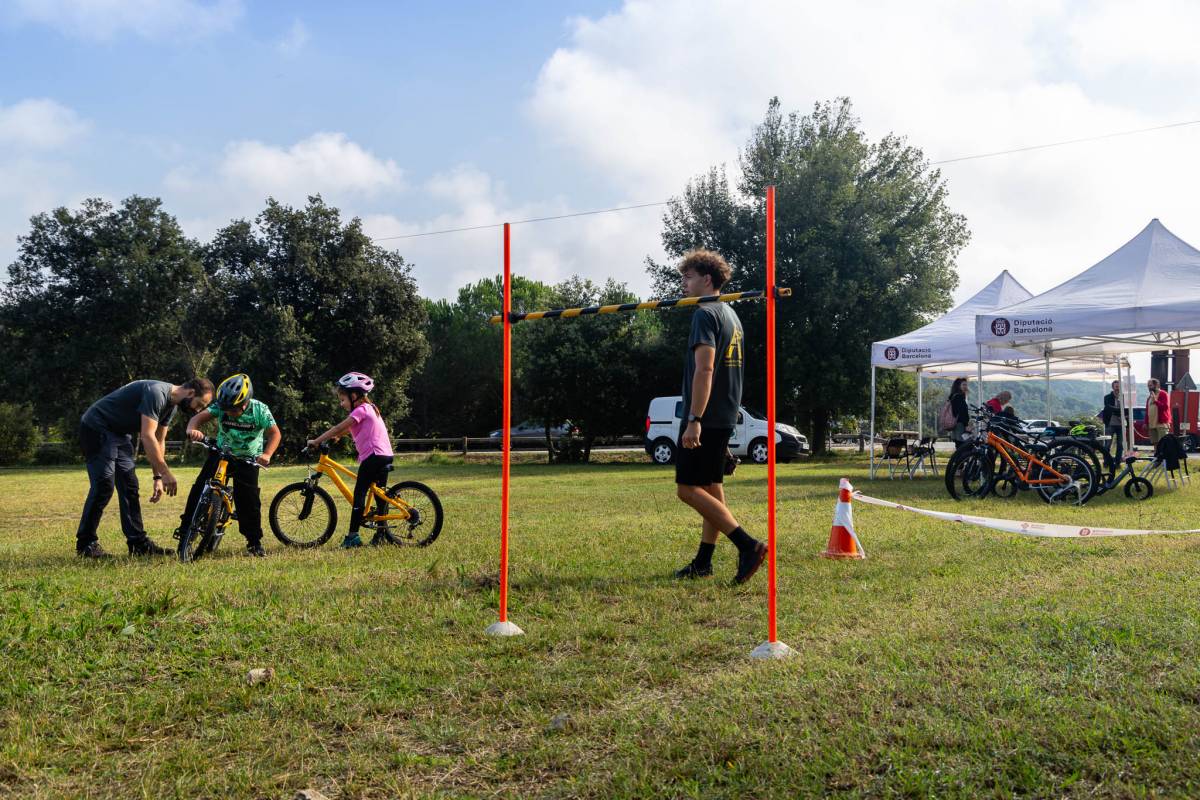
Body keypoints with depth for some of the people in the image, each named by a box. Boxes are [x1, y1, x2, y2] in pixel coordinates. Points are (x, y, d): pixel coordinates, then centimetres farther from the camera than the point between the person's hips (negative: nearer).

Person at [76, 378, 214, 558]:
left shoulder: (171, 405, 4)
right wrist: (166, 474, -31)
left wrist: (158, 478, 6)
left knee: (129, 487, 5)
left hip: (119, 433, 10)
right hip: (97, 429, -10)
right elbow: (147, 437, -32)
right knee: (104, 487, -13)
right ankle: (86, 544, -3)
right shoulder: (156, 393, -27)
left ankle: (139, 543, 7)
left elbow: (158, 442, 10)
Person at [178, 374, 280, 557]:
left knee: (248, 499, -9)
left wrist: (266, 455, -34)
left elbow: (275, 433, -18)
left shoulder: (260, 410, -21)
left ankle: (254, 541, 3)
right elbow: (198, 418, -26)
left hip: (247, 459, -2)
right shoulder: (220, 406, -17)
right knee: (200, 487, -11)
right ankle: (186, 526, 5)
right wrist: (192, 430, -49)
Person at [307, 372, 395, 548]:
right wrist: (334, 437, 21)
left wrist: (316, 441, -6)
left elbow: (338, 428, -11)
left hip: (373, 455, -10)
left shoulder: (361, 410, -9)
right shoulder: (369, 408, 20)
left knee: (359, 494, -7)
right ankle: (381, 535, 14)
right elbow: (345, 429, 27)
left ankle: (353, 536, -9)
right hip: (385, 455, 10)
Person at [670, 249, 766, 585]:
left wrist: (694, 420, -26)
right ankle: (703, 561, 16)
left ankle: (748, 545, -15)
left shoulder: (705, 313, -12)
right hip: (725, 416, 10)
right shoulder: (731, 315, 19)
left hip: (705, 417, -10)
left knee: (688, 488, -9)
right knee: (711, 486, 12)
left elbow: (704, 369, -22)